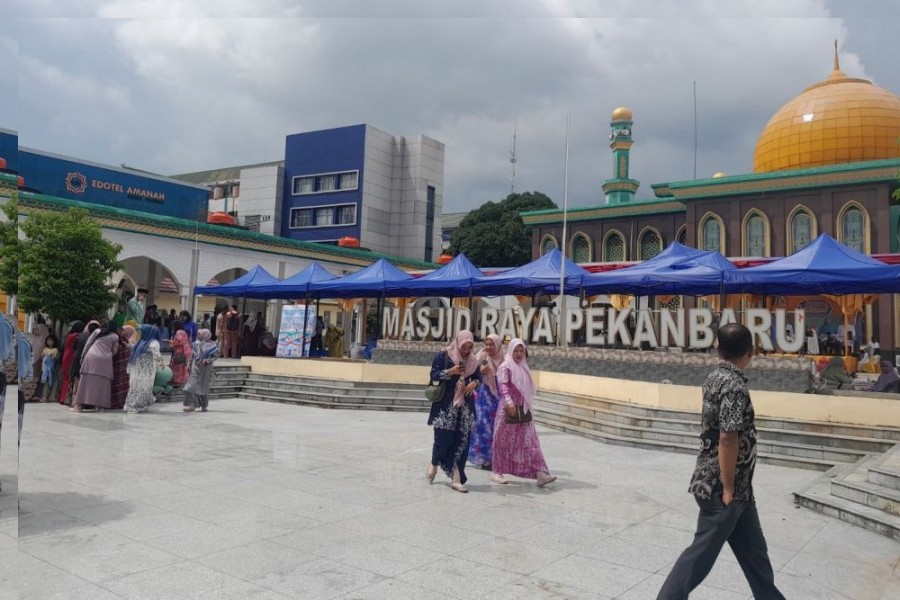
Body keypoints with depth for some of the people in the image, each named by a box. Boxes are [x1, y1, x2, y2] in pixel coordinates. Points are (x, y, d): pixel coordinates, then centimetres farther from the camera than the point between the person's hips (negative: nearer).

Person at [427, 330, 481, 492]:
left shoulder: (472, 360, 10)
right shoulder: (443, 355, -4)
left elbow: (478, 376, 19)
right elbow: (434, 375, -6)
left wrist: (474, 383, -4)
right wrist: (451, 371, -20)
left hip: (465, 405, 4)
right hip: (446, 404, -4)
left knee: (462, 441, -1)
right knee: (443, 438, -3)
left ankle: (456, 478, 3)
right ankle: (434, 464, 28)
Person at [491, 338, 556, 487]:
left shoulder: (523, 367, 14)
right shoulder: (505, 367, -8)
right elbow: (503, 385, -23)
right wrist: (509, 401, -38)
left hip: (524, 410, 6)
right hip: (509, 409, -6)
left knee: (530, 442, 0)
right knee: (504, 442, 4)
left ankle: (540, 474, -5)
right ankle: (496, 472, 17)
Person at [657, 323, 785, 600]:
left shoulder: (715, 379, 8)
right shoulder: (735, 386, -21)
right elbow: (727, 440, -25)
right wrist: (728, 489, -19)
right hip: (722, 488, -9)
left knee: (753, 550, 20)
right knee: (702, 554, 2)